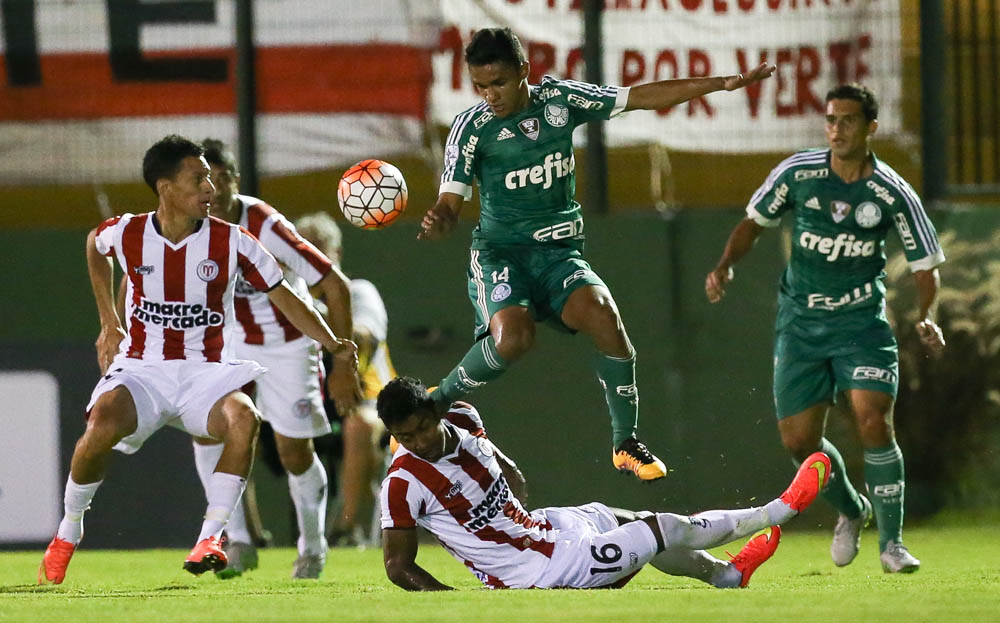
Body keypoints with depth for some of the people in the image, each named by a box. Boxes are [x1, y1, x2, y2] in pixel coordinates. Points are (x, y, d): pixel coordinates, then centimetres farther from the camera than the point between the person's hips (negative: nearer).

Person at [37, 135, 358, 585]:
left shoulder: (231, 242, -6)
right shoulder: (126, 234, -3)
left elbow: (285, 299, -1)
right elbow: (94, 246, 23)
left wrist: (332, 344, -15)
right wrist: (109, 323, 20)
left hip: (206, 374, 0)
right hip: (141, 369, 0)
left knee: (244, 419, -33)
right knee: (101, 429, -31)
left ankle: (210, 538, -23)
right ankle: (68, 532, -4)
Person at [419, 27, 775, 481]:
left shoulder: (560, 100, 0)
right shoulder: (472, 128, -9)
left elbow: (641, 97, 6)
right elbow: (450, 203, -13)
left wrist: (723, 84, 3)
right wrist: (437, 224, -38)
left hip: (560, 252, 3)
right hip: (500, 252, -3)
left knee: (603, 316, -24)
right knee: (513, 335, -32)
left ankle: (625, 443, -9)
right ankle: (437, 402, -8)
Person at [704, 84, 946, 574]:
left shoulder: (893, 193, -11)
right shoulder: (797, 173, -7)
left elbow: (925, 264, -1)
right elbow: (754, 221, 8)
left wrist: (926, 316, -16)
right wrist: (725, 265, -8)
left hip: (862, 320, -2)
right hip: (800, 323, 2)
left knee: (873, 422, -19)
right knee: (798, 440, 1)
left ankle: (891, 541, -7)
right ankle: (850, 510, 31)